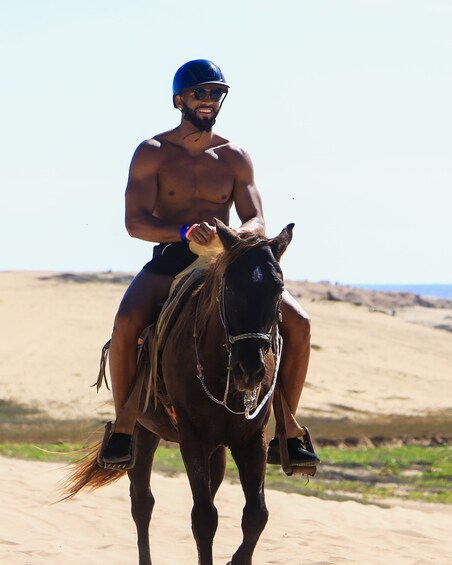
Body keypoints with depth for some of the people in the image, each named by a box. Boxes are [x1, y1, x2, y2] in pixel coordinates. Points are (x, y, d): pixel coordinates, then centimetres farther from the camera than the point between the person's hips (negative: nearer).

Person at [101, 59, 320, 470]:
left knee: (297, 323, -15)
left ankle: (286, 432, -4)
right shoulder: (152, 154, 0)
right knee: (126, 323, -33)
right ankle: (123, 429, -16)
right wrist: (185, 232, -29)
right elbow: (135, 222, -11)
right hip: (168, 264, -3)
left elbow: (257, 221, 2)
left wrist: (240, 235, -23)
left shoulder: (234, 158, 9)